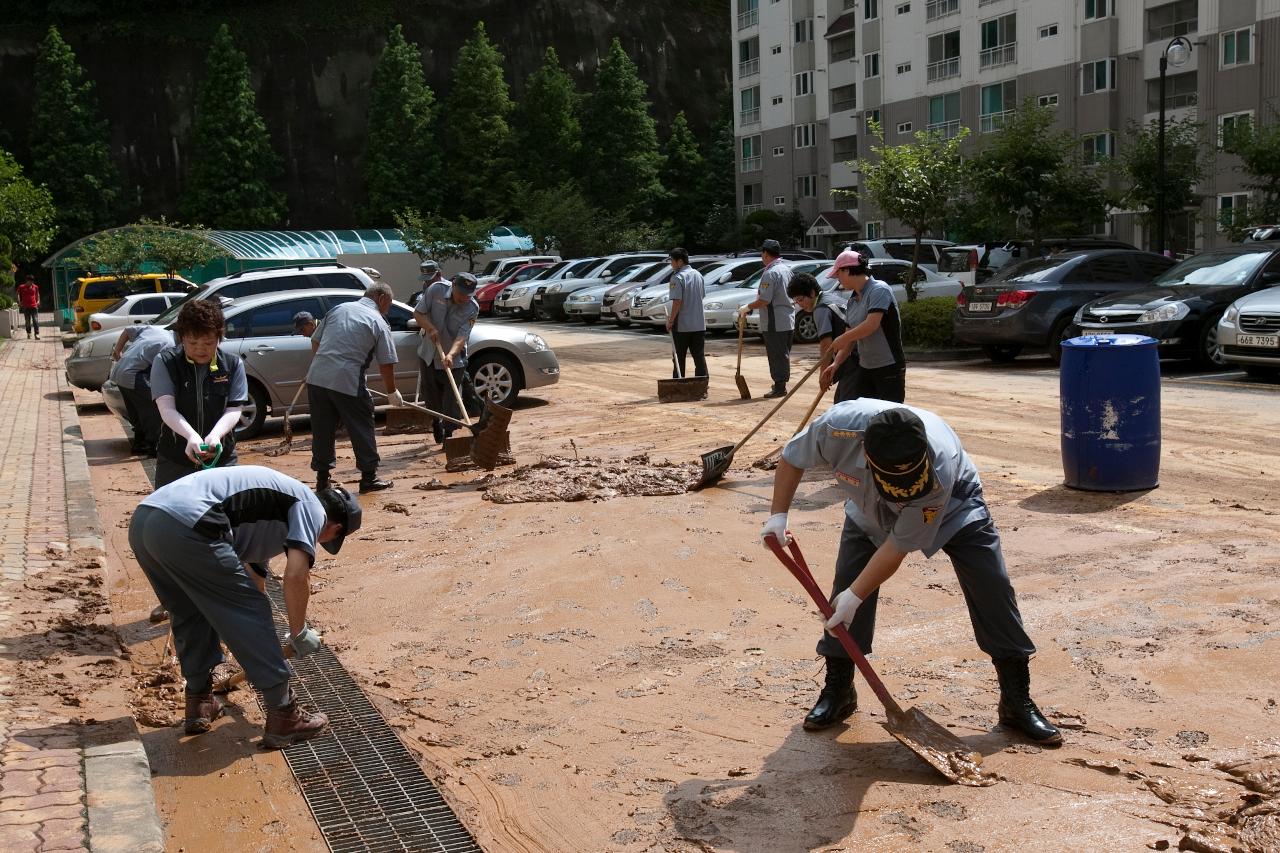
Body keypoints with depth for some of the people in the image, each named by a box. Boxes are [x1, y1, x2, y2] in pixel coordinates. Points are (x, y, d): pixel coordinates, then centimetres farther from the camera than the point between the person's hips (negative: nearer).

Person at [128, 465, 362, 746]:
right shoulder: (312, 508, 10)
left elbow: (255, 563, 46)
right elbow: (295, 575, -7)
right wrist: (299, 633, 10)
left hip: (141, 521, 9)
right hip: (186, 529, -9)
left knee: (192, 614, 28)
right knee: (251, 614, 6)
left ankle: (199, 704, 35)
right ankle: (283, 717, 12)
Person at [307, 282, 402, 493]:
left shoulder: (338, 310, 16)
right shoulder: (378, 323, 2)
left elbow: (315, 341, 20)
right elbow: (386, 364, 0)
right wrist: (392, 392, 13)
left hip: (317, 378, 5)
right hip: (348, 382, -5)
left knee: (322, 430, 13)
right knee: (362, 429, 8)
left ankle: (322, 479, 19)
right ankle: (369, 477, 13)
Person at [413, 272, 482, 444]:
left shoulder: (472, 308, -18)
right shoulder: (436, 289, -15)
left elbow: (462, 336, -27)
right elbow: (418, 313, -7)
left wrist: (450, 355, -44)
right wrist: (431, 328, -25)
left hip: (454, 359, -2)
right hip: (429, 353, 2)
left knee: (452, 399, -7)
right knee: (430, 393, 15)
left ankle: (449, 435, 3)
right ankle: (436, 422, 40)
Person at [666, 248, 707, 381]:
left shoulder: (677, 277, -14)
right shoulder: (698, 275, 9)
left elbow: (677, 301, -20)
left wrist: (670, 320, -13)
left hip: (682, 325, -6)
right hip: (699, 324, 6)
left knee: (679, 357, 4)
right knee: (699, 356, 7)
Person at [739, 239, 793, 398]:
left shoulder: (770, 273, -17)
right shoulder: (787, 270, 12)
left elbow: (764, 300, -22)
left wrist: (747, 307, -9)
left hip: (774, 324, -9)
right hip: (788, 321, 9)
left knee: (776, 355, -3)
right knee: (784, 354, 16)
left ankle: (779, 387, 0)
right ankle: (782, 383, 25)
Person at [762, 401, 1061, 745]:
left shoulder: (939, 470, -44)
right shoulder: (839, 426, -40)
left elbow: (899, 545, -33)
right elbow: (793, 460, -16)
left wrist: (855, 596, -30)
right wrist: (778, 515, -23)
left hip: (952, 508, -2)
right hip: (869, 509, 2)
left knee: (993, 591, -11)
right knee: (845, 590, -9)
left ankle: (1018, 702, 3)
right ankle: (838, 691, 9)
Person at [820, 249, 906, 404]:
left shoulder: (879, 290, -13)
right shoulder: (853, 300, 12)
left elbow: (871, 324, -26)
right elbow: (850, 338, 13)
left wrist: (842, 339, -15)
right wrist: (836, 363, 1)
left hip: (889, 368, -8)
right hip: (865, 368, 8)